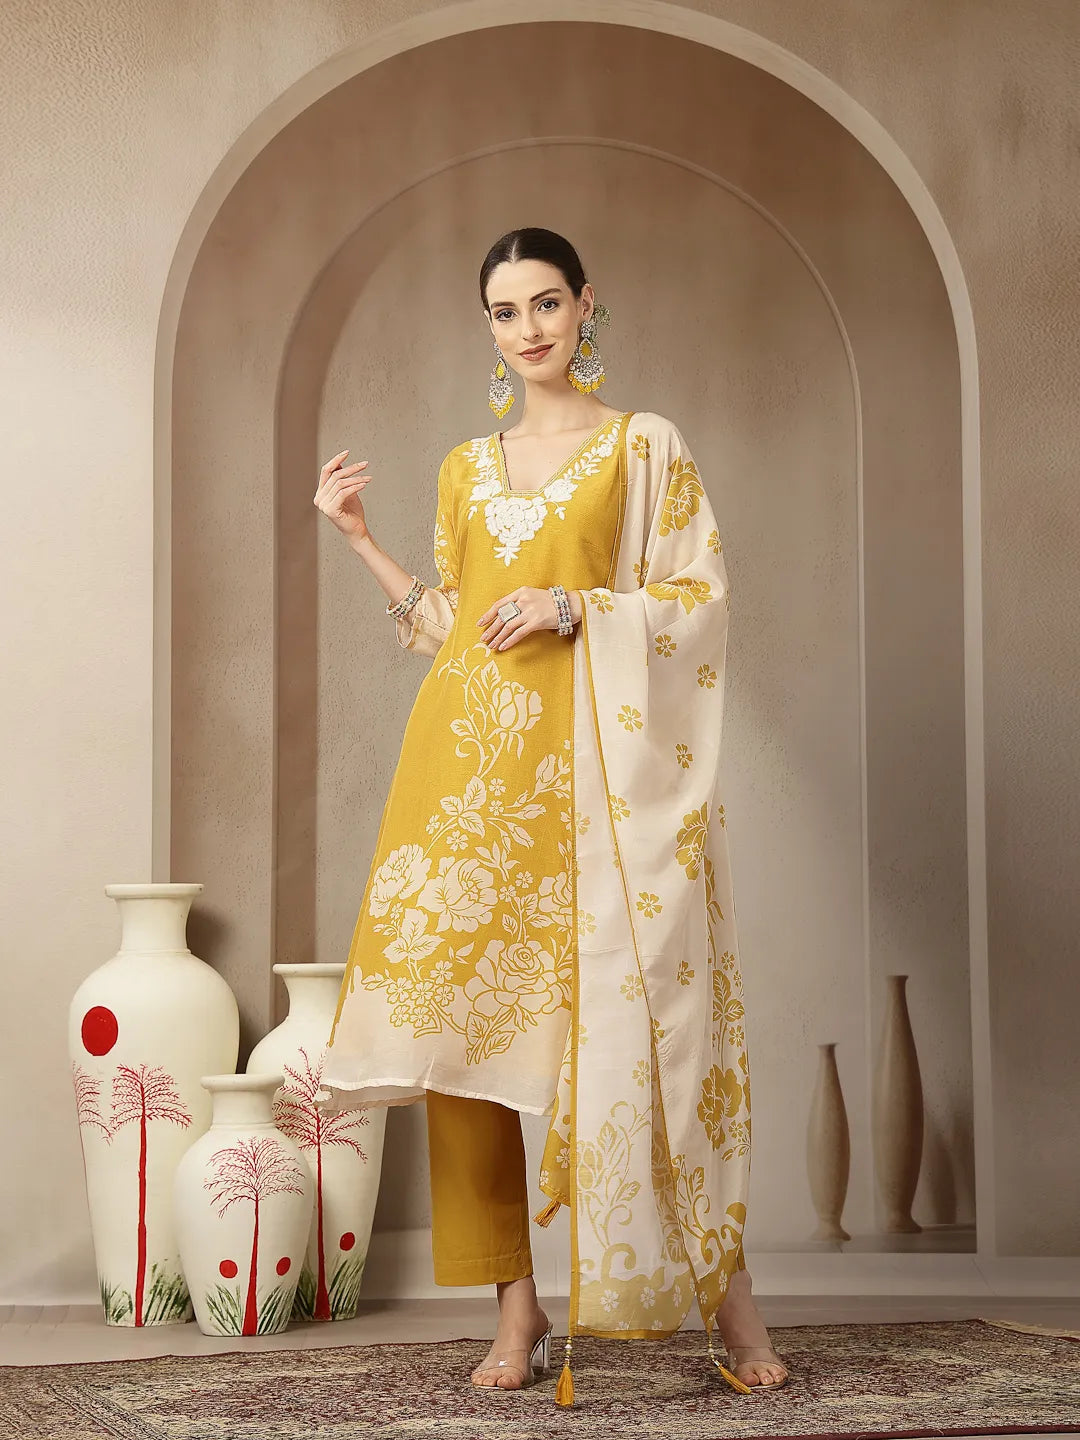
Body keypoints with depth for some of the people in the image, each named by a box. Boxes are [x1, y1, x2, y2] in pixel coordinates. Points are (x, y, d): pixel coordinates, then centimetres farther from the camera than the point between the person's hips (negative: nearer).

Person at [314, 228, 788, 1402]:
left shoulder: (644, 447, 7)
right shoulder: (466, 468, 19)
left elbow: (702, 598, 0)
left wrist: (576, 609, -12)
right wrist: (360, 539, 15)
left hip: (594, 760, -4)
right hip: (471, 761, 4)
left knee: (630, 1011, -9)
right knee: (466, 1015, -2)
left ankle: (726, 1294, 1)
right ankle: (517, 1307, 4)